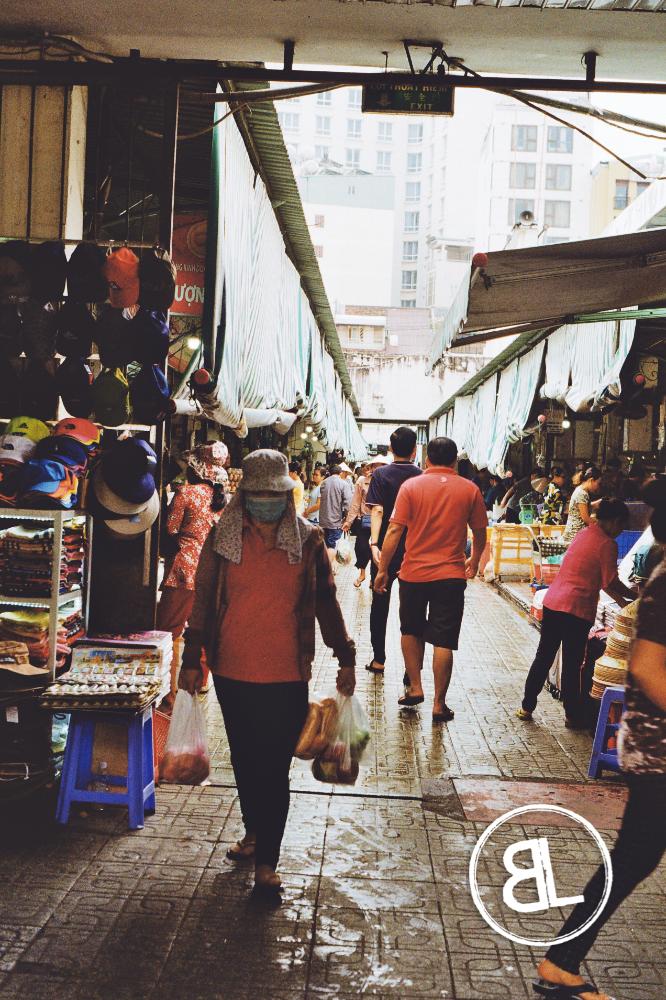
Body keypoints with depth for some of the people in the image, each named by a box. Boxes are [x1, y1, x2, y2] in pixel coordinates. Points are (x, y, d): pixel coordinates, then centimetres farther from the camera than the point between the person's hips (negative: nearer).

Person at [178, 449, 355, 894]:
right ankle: (254, 832, 38)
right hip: (232, 673, 2)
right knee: (245, 760, 17)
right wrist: (193, 660, 4)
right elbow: (203, 603, 5)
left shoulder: (308, 540, -1)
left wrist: (345, 658, 6)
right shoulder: (222, 539, 0)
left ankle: (267, 861, 6)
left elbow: (326, 601, 6)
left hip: (287, 677, -2)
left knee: (274, 768, -3)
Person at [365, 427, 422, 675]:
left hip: (386, 549, -1)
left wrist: (374, 543, -21)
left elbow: (377, 511, -15)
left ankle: (379, 659, 15)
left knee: (380, 604, 11)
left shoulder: (381, 474, -5)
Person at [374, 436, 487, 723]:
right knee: (443, 641, 3)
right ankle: (439, 704, 6)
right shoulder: (470, 490, -1)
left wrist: (382, 569, 0)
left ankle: (415, 688, 21)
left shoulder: (411, 486, -5)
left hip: (414, 572, 0)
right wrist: (474, 561, 26)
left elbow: (394, 530, -8)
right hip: (451, 575, 0)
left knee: (410, 631, 21)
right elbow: (480, 533, 8)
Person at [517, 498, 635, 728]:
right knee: (572, 665, 4)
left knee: (543, 657, 14)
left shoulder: (584, 534, 15)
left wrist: (621, 599, 24)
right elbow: (611, 583, -7)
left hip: (552, 603, 7)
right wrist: (635, 597, 8)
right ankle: (573, 716, 16)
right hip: (577, 609, -7)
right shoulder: (607, 544, -10)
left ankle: (526, 707, 19)